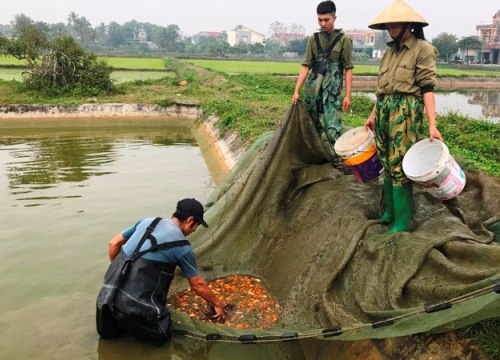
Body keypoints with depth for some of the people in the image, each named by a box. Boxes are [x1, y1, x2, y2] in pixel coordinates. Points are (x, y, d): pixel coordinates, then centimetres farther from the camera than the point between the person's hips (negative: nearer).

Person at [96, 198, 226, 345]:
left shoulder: (147, 221, 11)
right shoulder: (182, 246, -3)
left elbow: (114, 243, 17)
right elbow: (198, 284, 7)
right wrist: (217, 304, 22)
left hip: (107, 294, 7)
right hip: (136, 303, -7)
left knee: (107, 333, 31)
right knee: (161, 337, 13)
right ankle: (126, 320, 2)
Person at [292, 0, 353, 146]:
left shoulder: (344, 39, -1)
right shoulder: (313, 39, 8)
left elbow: (348, 69, -1)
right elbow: (305, 66, 6)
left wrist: (348, 95, -6)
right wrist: (296, 91, -1)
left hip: (333, 92, -4)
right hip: (312, 90, 4)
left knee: (331, 130, -9)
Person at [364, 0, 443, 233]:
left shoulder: (423, 49, -4)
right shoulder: (390, 51, 16)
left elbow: (427, 88, -10)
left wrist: (432, 125, -17)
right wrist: (373, 114, 21)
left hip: (406, 111, -7)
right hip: (384, 110, 7)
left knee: (400, 166, -8)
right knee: (387, 163, 11)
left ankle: (402, 221, 0)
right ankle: (390, 210, 22)